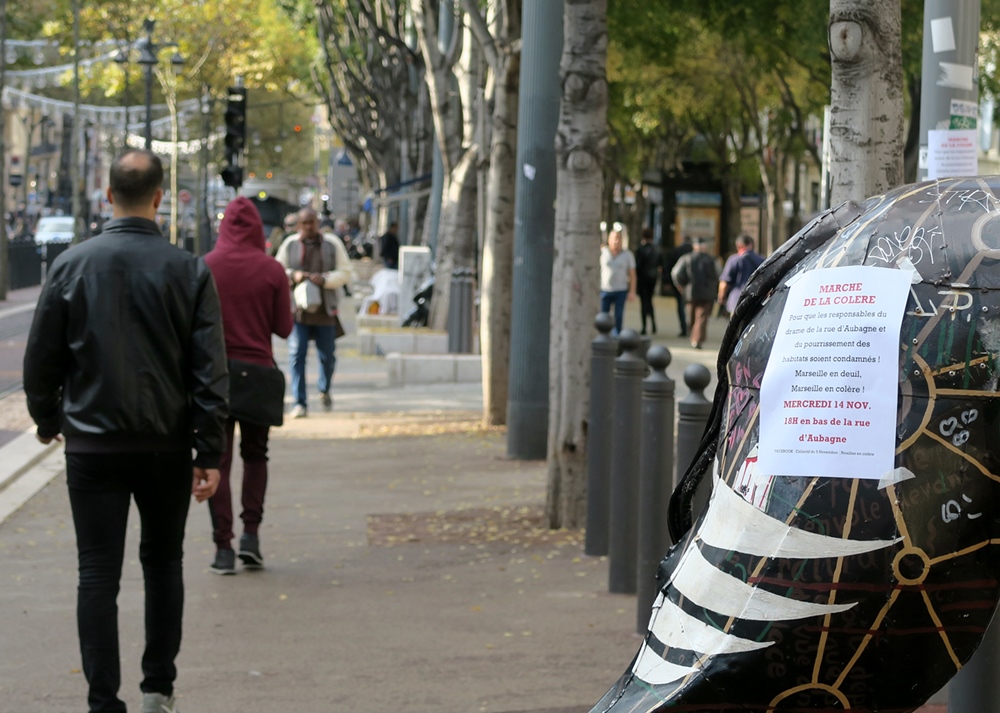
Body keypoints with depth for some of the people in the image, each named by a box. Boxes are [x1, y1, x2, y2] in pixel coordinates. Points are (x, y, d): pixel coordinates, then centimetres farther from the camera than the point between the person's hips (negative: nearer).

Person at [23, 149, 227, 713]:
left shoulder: (71, 266, -3)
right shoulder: (189, 271, -5)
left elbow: (42, 357, 4)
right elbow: (211, 369, -7)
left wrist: (48, 420, 21)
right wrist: (211, 453, -3)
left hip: (93, 447, -1)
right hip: (167, 445, 1)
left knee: (98, 573, 1)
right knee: (163, 561, 17)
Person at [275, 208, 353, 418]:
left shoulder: (332, 244, 3)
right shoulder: (290, 244, 5)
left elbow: (345, 273, 3)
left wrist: (324, 279, -15)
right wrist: (293, 275, -11)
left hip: (325, 311, 0)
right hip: (297, 311, 0)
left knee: (327, 356, 9)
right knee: (296, 355, -9)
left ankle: (325, 391, 37)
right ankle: (300, 403, -6)